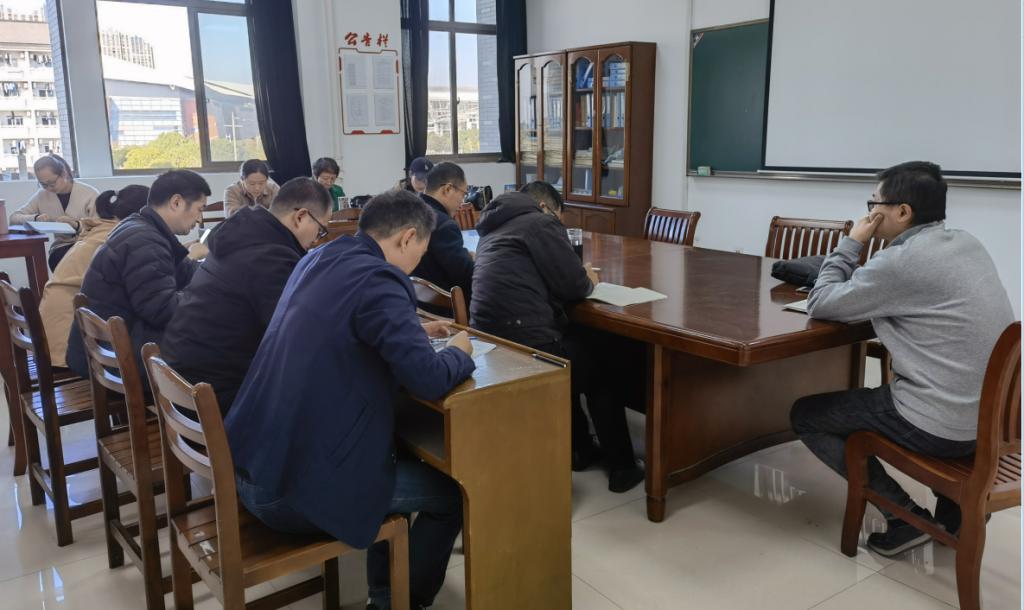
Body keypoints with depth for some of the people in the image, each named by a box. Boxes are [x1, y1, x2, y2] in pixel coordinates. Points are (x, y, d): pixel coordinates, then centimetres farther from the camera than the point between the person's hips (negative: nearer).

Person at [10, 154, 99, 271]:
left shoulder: (89, 194, -4)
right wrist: (36, 218, -13)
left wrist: (76, 225, -24)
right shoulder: (42, 195, 6)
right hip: (62, 247, 2)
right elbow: (14, 217, 7)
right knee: (58, 257, -32)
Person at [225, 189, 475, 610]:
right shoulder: (376, 279, -18)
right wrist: (458, 352, -1)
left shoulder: (318, 260, 10)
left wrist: (412, 331, 21)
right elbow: (430, 380, -23)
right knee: (452, 492, 8)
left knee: (399, 452, 28)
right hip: (295, 488, -9)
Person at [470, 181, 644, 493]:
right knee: (602, 366, 18)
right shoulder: (539, 222, -4)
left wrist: (578, 277, 23)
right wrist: (589, 280, 15)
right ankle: (622, 467, 25)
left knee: (577, 343, 32)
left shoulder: (495, 228, 22)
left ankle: (580, 449, 37)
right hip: (526, 345, -8)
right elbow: (572, 285, -7)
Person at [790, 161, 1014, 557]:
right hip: (992, 413, 8)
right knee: (887, 391, 37)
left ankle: (905, 515, 6)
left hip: (943, 425, -8)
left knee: (805, 415, 7)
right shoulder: (967, 244, 8)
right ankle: (954, 505, 28)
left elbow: (820, 304, -10)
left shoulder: (902, 260, -18)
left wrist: (852, 243, -1)